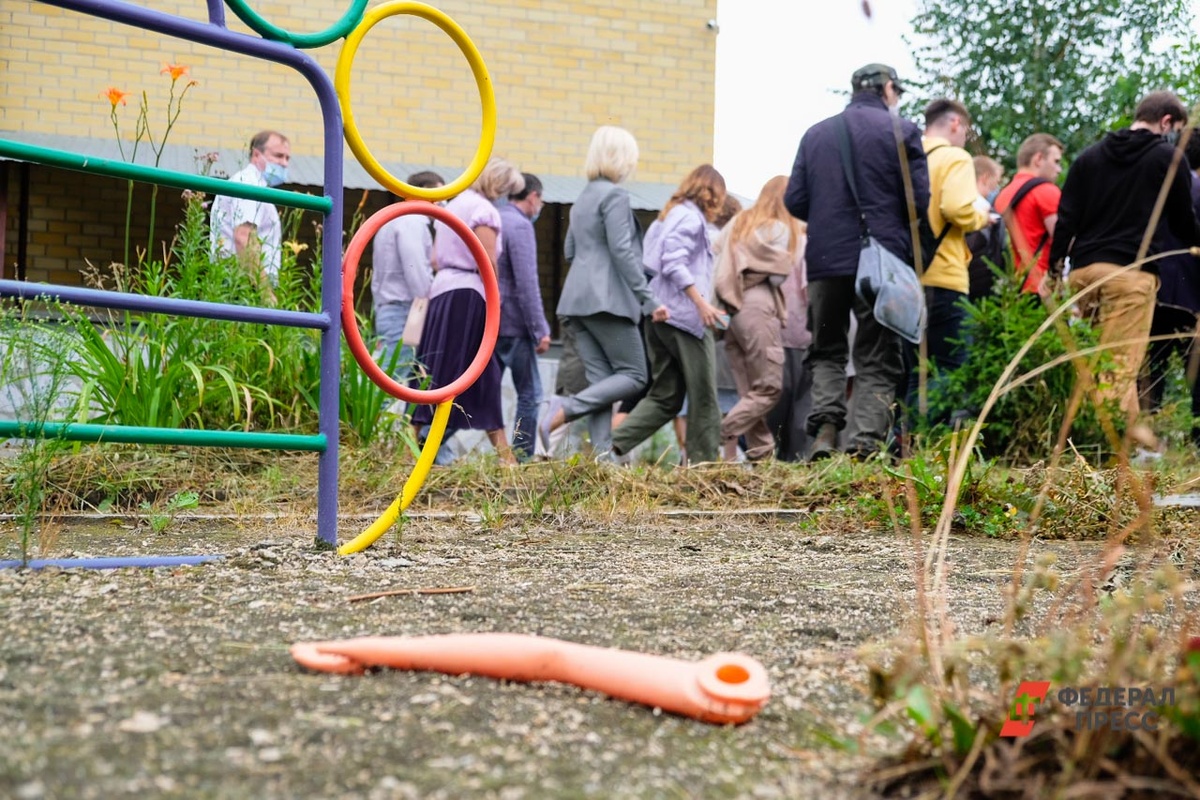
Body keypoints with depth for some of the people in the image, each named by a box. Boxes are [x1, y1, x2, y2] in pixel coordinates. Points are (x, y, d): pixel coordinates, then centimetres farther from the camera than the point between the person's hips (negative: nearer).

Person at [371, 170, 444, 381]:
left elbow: (379, 276, 23)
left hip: (387, 310, 10)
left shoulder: (394, 221, 23)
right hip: (404, 313, -10)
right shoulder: (413, 222, -8)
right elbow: (417, 274, -17)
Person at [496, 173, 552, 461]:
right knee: (529, 395, 0)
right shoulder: (520, 225, -11)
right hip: (512, 323, -8)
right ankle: (521, 458, -1)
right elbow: (526, 283, -17)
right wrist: (540, 330, -15)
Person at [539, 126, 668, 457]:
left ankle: (601, 453, -5)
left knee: (600, 380, 5)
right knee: (633, 375, -3)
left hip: (577, 299, 8)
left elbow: (569, 250, 23)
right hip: (607, 299, -8)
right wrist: (649, 300, -15)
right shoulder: (615, 195, -7)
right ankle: (565, 409, -19)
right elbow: (622, 251, -15)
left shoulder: (583, 198, 19)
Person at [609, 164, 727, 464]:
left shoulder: (668, 215, 21)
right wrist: (701, 302, -22)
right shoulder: (691, 216, -6)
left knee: (664, 396, 9)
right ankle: (702, 462, 3)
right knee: (703, 396, 0)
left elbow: (650, 265, 19)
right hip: (686, 315, -9)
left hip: (660, 315, 9)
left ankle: (614, 444, -5)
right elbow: (674, 263, -19)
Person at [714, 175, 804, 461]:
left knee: (750, 392, 6)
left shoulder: (739, 222, 20)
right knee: (769, 387, -5)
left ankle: (762, 453, 3)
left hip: (729, 308, 8)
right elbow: (779, 273, -4)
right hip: (758, 308, -8)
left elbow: (715, 255, 12)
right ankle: (721, 438, -17)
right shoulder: (780, 229, 0)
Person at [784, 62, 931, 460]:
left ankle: (824, 429, -3)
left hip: (825, 260, 3)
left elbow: (794, 200, 5)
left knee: (826, 351, 16)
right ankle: (866, 444, -7)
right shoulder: (901, 131, -1)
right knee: (877, 360, 3)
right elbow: (919, 202, -6)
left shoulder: (815, 133, 9)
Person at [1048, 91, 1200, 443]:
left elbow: (1066, 218, 9)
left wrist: (1055, 268, 10)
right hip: (1132, 271, -5)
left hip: (1084, 268, 6)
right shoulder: (1166, 158, 3)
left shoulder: (1090, 156, 16)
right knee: (1120, 363, -6)